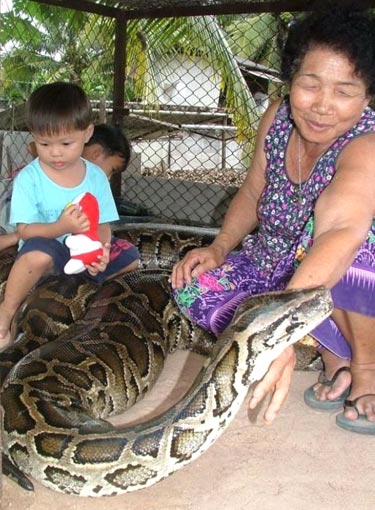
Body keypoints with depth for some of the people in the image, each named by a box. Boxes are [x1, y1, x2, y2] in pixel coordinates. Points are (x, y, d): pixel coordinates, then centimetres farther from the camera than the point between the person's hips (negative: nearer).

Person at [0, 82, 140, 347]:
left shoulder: (96, 176, -3)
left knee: (130, 257, -8)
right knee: (38, 252, -37)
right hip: (47, 258, -4)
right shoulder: (28, 179, -13)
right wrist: (62, 227, -35)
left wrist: (100, 249, -26)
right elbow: (25, 230, -16)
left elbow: (103, 226, -3)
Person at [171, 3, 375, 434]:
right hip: (282, 280, 7)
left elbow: (340, 232, -48)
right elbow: (252, 194, 6)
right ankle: (333, 356, -4)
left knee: (319, 225, -38)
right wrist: (219, 248, -10)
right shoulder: (278, 118, -9)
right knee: (193, 284, -11)